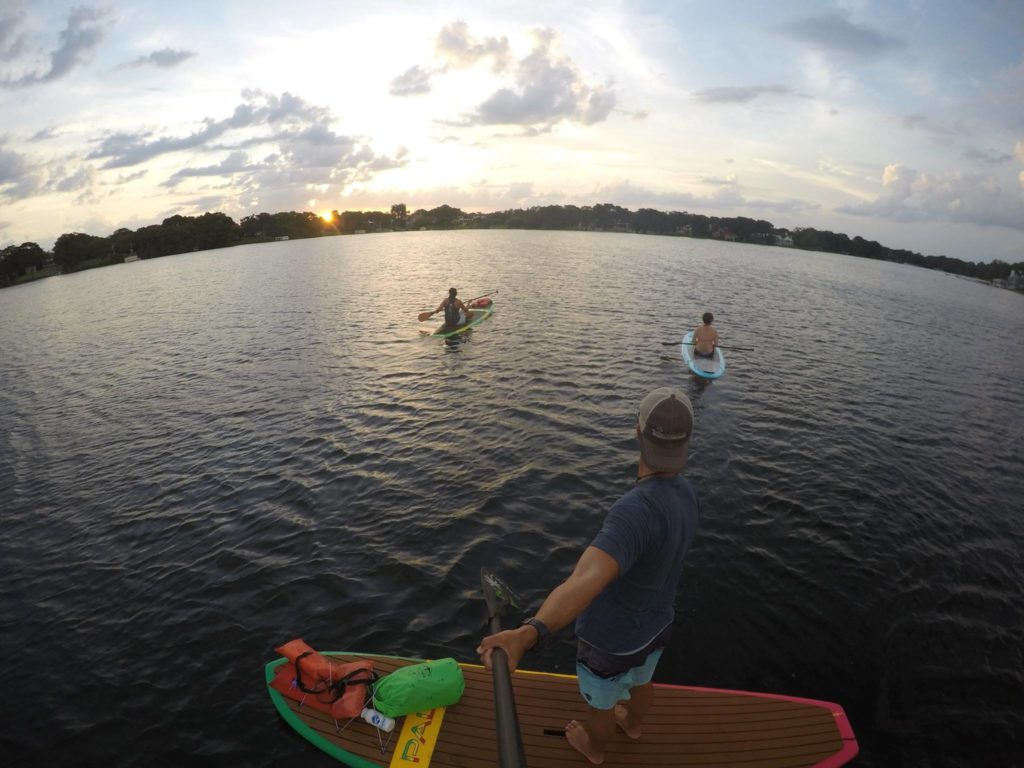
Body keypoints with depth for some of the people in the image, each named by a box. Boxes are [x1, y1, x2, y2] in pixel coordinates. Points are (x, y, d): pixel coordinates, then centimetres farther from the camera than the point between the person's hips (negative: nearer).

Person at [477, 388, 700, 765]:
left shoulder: (637, 510, -44)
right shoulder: (687, 493, -16)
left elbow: (589, 579, -61)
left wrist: (530, 633, -75)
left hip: (611, 641, -6)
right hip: (655, 626, 6)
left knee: (600, 701, 28)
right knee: (640, 681, 37)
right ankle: (634, 724, 69)